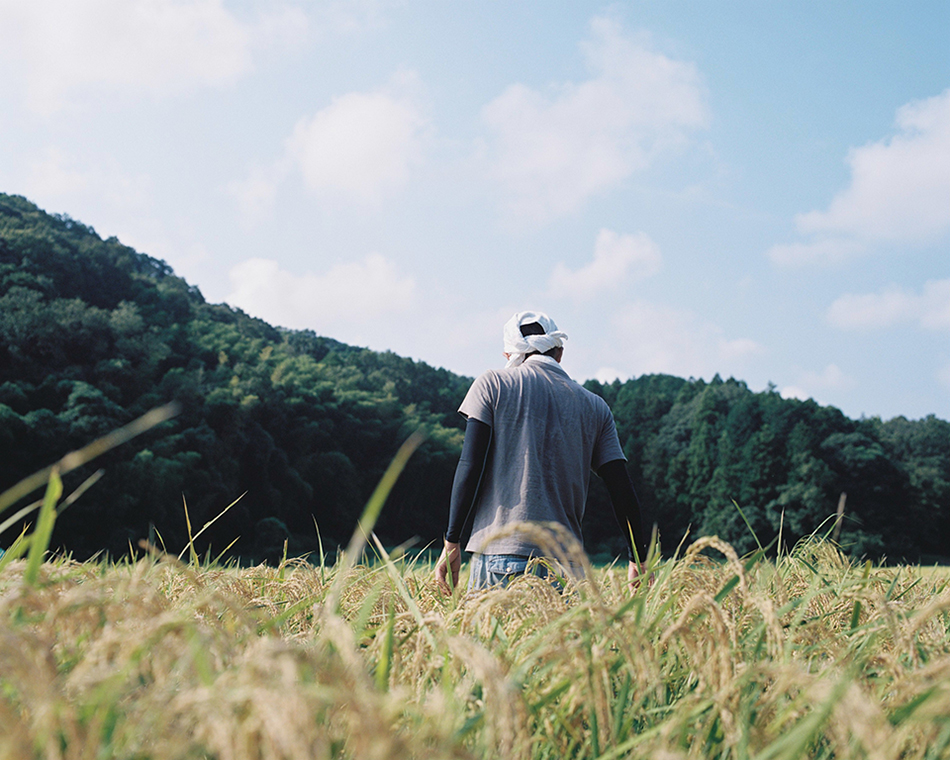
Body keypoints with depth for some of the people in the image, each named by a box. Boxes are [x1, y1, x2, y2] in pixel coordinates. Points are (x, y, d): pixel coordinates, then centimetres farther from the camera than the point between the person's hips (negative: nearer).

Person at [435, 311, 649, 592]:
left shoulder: (492, 383, 6)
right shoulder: (596, 406, 13)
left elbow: (470, 466, -3)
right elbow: (622, 490, 10)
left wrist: (452, 542, 0)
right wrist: (637, 560, 18)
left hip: (499, 551, -2)